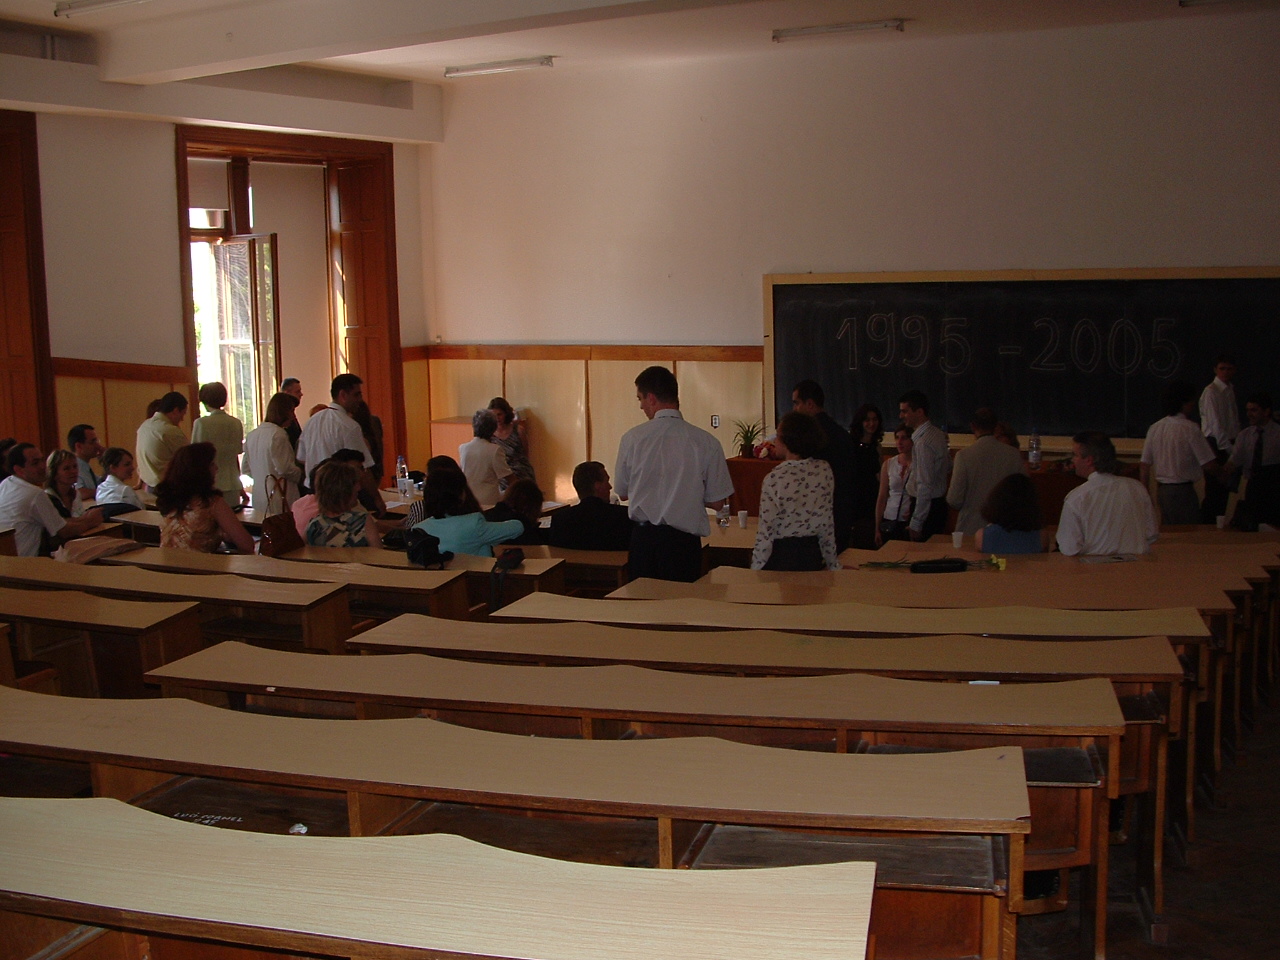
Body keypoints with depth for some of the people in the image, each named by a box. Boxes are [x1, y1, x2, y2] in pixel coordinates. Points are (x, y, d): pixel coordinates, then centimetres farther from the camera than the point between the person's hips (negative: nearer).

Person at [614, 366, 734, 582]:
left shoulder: (632, 438, -4)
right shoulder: (706, 443, -7)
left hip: (643, 540, 1)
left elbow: (623, 493, 7)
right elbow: (717, 502, -1)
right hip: (683, 540, -1)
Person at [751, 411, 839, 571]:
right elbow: (827, 522, 6)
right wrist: (833, 563, 15)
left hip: (781, 558, -5)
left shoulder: (775, 479, -18)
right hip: (813, 556, 5)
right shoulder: (824, 470, -2)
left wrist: (756, 568, -6)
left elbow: (766, 531, -15)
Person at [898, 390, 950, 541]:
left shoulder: (923, 442, -21)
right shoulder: (938, 434, 8)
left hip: (926, 505, -10)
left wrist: (916, 523, -21)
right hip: (939, 504, 10)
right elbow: (948, 466, 23)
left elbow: (925, 486, -23)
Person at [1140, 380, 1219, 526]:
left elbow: (1144, 466, 7)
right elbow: (1208, 465, -13)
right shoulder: (1190, 429, -13)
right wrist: (1222, 474, 8)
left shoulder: (1154, 428, 5)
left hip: (1161, 490, 7)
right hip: (1183, 490, -7)